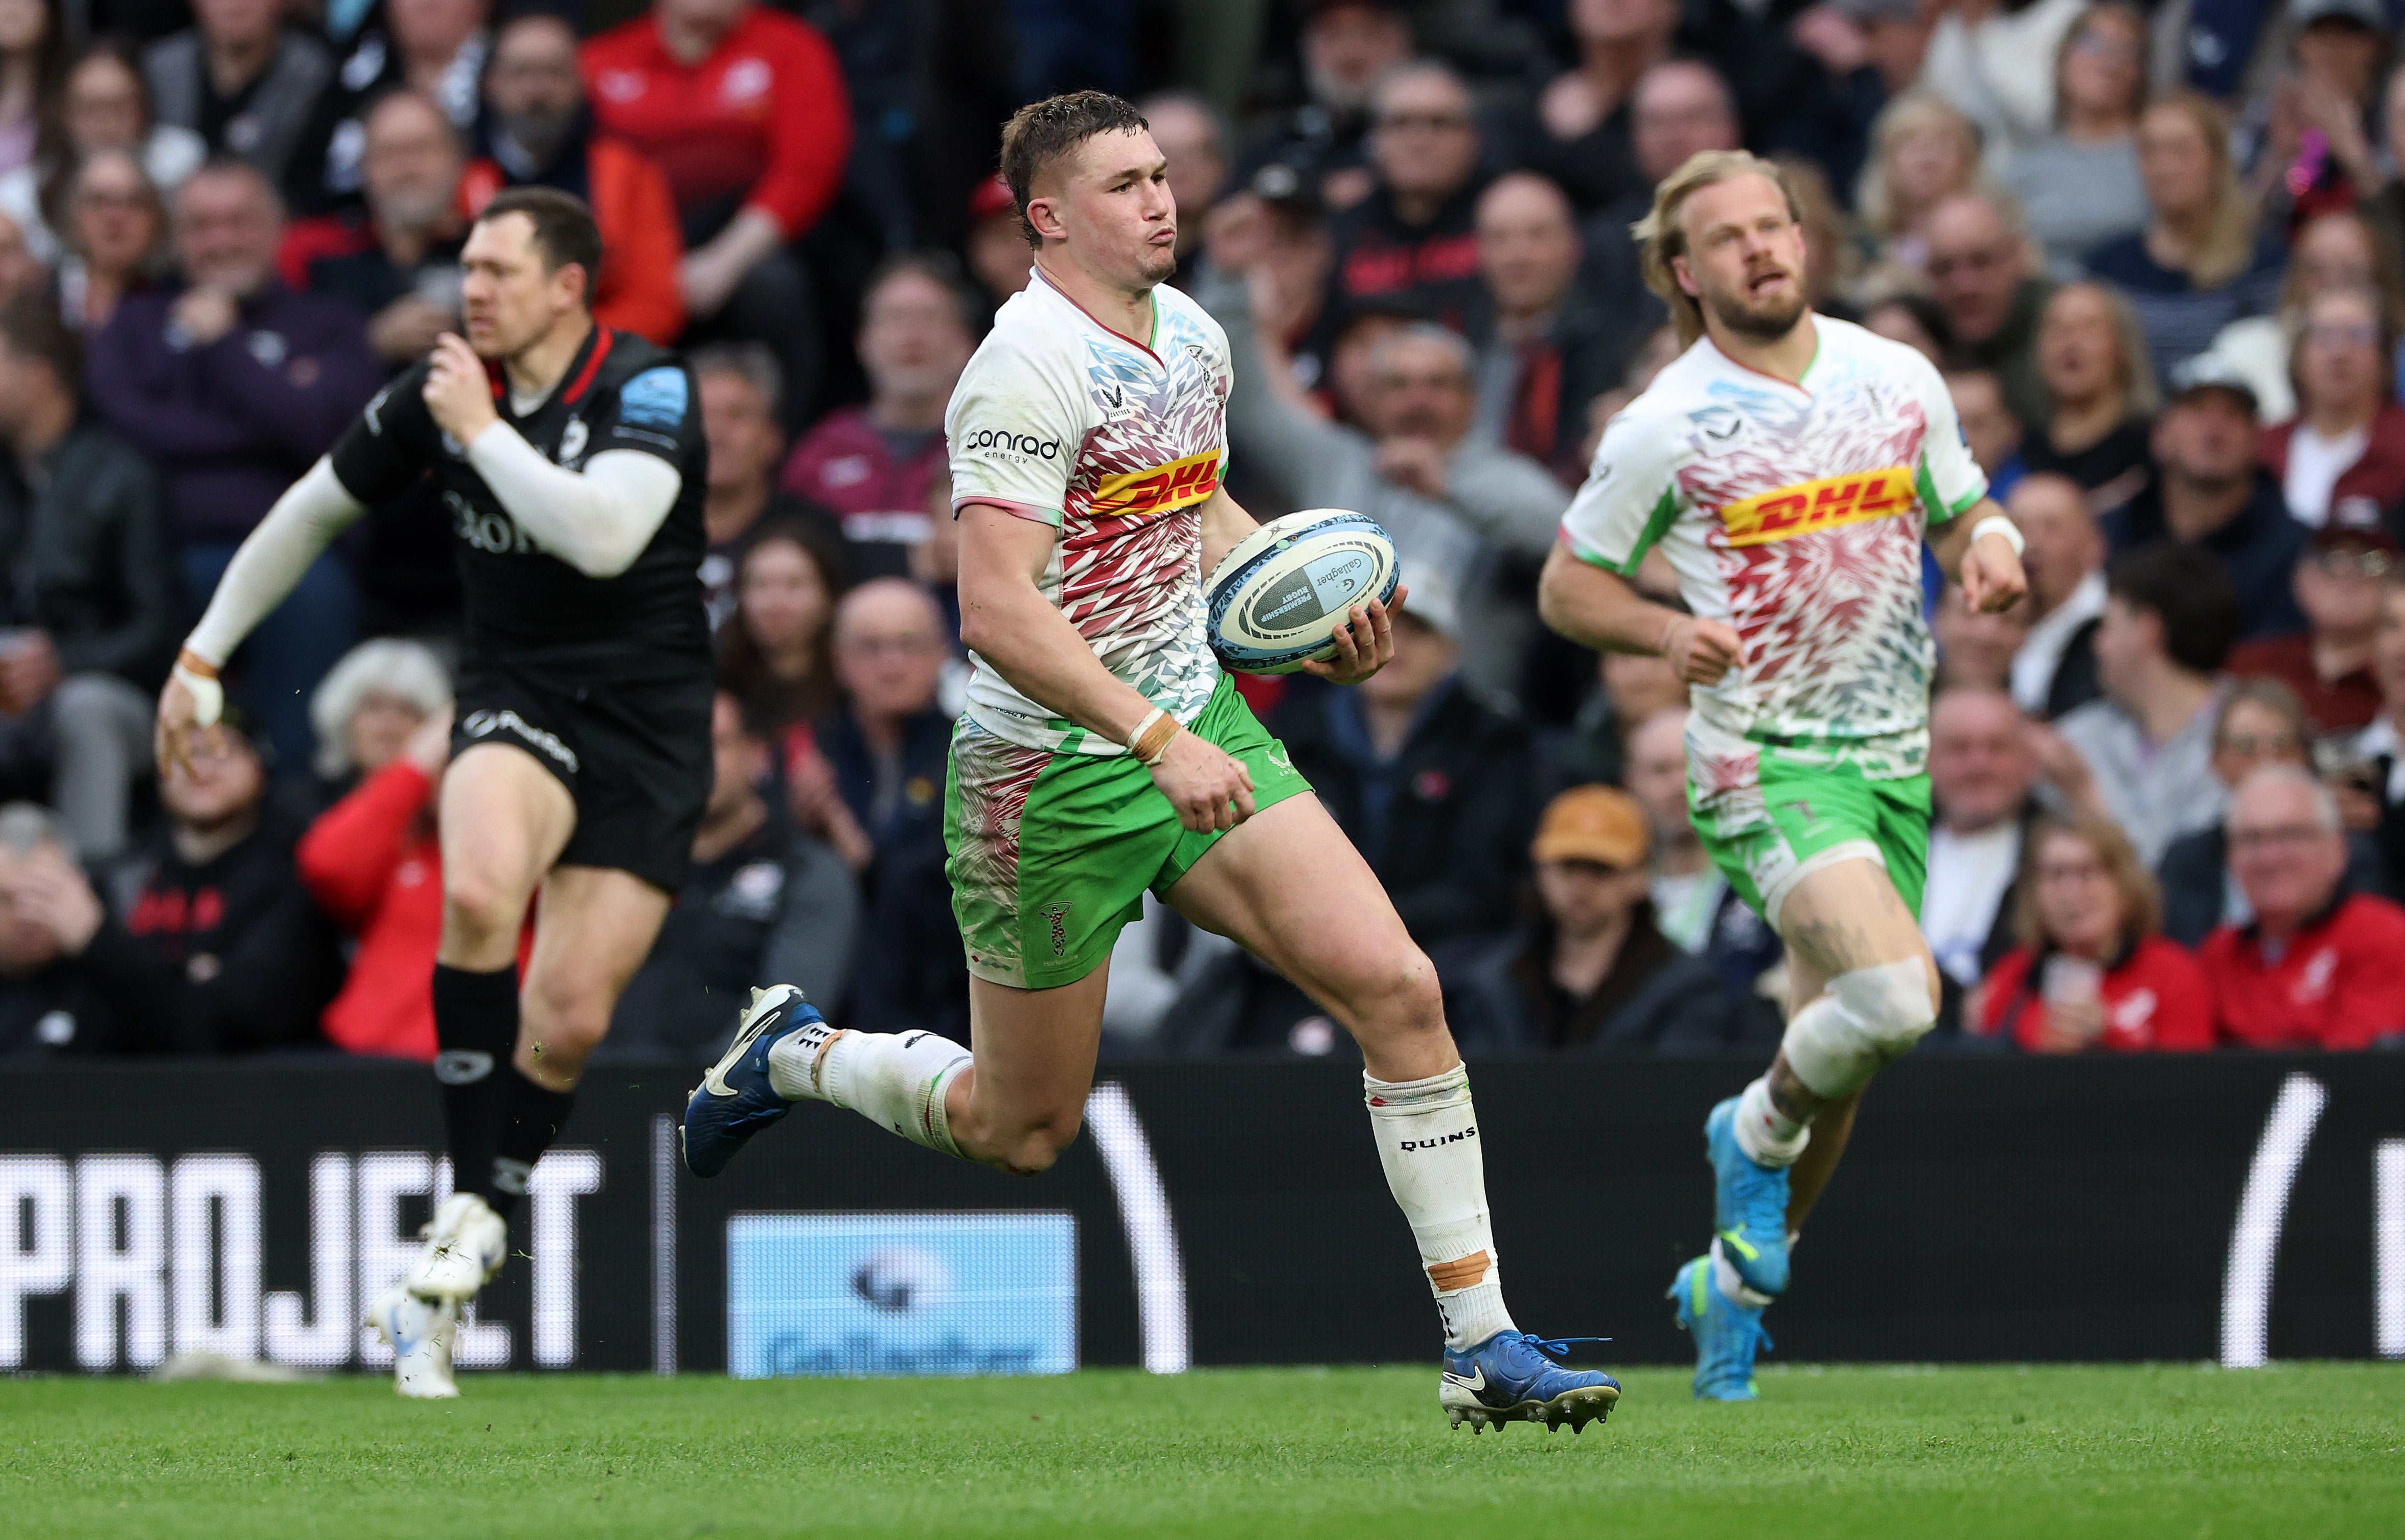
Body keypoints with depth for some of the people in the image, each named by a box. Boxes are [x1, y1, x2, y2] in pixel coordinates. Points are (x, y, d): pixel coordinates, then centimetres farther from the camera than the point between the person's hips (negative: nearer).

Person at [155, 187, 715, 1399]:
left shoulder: (650, 390, -12)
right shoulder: (441, 391, 0)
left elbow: (604, 536, -31)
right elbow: (312, 512, 15)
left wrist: (482, 431, -23)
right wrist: (204, 659, 18)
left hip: (647, 722, -2)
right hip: (515, 696, 2)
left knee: (568, 1021, -7)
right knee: (479, 891, -32)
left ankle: (457, 1264, 10)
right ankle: (470, 1204, -22)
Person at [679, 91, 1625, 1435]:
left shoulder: (1193, 336, 6)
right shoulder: (1033, 363, -20)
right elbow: (997, 612, -28)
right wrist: (1157, 740, -33)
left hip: (1197, 729, 7)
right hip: (1052, 773, -7)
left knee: (1398, 988, -11)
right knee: (1024, 1131, 7)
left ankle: (1484, 1346, -7)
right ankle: (795, 1054, 36)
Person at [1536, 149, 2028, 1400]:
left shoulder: (1900, 379, 4)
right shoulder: (1666, 427, -8)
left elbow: (1963, 514, 17)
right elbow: (1568, 584, 1)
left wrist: (1989, 550, -7)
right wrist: (1668, 631, -19)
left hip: (1893, 753, 5)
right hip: (1763, 758, -5)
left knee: (1835, 1053, 12)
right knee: (1893, 993, -27)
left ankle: (1733, 1281, 33)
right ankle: (1759, 1134, 3)